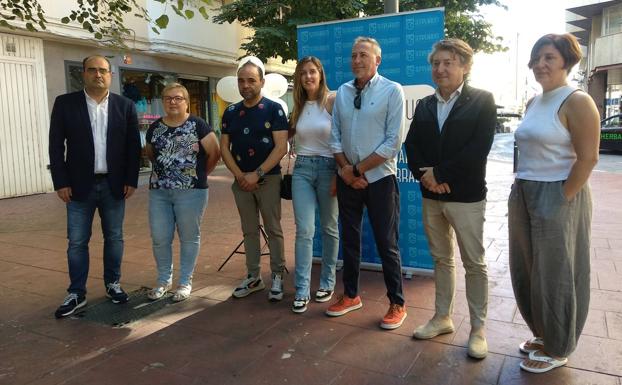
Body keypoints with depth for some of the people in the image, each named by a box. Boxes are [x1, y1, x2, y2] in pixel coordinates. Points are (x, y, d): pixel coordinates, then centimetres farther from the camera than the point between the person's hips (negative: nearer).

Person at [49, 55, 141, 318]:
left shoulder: (125, 106, 3)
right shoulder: (65, 103, 0)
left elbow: (133, 146, 3)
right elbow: (56, 145, -1)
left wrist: (131, 180, -2)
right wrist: (60, 182, -7)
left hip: (115, 185, 1)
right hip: (80, 185, -1)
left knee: (114, 238, 11)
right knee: (77, 242, 4)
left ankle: (113, 284, 27)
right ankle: (76, 294, 16)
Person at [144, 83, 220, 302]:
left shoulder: (197, 125, -5)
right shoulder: (155, 128, 9)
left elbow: (215, 153, -4)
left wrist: (200, 174, 3)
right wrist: (164, 170, 15)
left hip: (191, 191, -4)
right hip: (158, 191, 4)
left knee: (189, 237, 6)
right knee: (160, 238, 6)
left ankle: (185, 282, 20)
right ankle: (164, 279, 25)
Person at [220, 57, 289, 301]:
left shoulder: (274, 109, -5)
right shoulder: (230, 112, 8)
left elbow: (281, 147, -12)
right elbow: (224, 147, 6)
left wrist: (257, 174, -16)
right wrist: (239, 175, -8)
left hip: (269, 178, -4)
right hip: (241, 180, 4)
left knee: (273, 230, 2)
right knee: (249, 231, 11)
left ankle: (277, 277, 13)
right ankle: (253, 277, 22)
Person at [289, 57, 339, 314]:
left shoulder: (332, 100, -5)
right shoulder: (299, 106, 11)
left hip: (327, 167, -3)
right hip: (302, 169, 4)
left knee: (329, 229, 10)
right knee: (304, 230, -3)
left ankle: (327, 282, 25)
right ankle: (302, 290, 3)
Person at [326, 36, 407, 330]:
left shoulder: (392, 91, -8)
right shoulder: (342, 92, 6)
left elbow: (393, 143, -13)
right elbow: (335, 136, 6)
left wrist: (358, 169, -13)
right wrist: (345, 169, -7)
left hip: (379, 178, -5)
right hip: (347, 178, 5)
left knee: (387, 244, 3)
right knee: (350, 239, 15)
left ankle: (397, 304, 20)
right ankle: (351, 296, 32)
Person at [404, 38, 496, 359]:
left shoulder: (482, 100, -4)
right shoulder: (424, 105, 11)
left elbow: (478, 149, -15)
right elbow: (411, 145, 5)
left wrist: (439, 173, -15)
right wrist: (426, 177, -12)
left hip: (466, 196, -5)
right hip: (431, 195, 5)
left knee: (474, 264, 5)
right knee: (441, 259, 15)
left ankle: (478, 328, 19)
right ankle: (442, 317, 29)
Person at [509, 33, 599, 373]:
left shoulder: (576, 101, -12)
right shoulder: (533, 103, 11)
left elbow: (587, 158, -17)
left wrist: (561, 200, -17)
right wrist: (522, 191, 10)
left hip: (557, 198, -8)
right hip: (523, 196, 8)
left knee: (554, 276, 6)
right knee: (527, 271, 16)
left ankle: (557, 349, 25)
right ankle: (542, 333, 37)